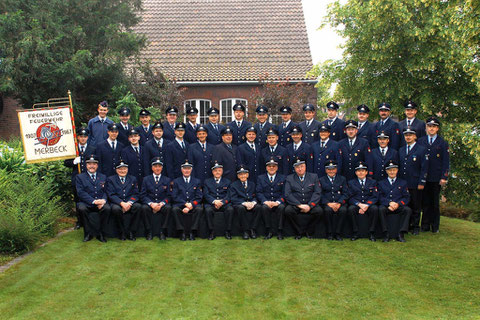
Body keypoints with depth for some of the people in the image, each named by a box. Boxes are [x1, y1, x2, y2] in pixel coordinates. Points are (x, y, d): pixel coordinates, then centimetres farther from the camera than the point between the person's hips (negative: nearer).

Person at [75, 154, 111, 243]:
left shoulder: (103, 177, 19)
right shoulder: (79, 177, 10)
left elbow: (106, 191, 10)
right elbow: (80, 192, -4)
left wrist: (103, 200, -14)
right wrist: (93, 201, -19)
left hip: (101, 202, 1)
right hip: (86, 203, -1)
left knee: (107, 208, -31)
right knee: (81, 208, -35)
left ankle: (100, 232, -13)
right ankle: (88, 233, -17)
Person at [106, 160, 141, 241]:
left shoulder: (133, 179, 16)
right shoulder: (110, 179, 10)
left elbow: (136, 194, 7)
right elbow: (111, 195, -3)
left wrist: (129, 203, -15)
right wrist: (122, 203, -20)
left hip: (130, 203, 2)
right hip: (116, 203, -2)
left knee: (138, 206, -31)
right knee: (116, 209, -36)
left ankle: (131, 232, -19)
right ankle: (122, 232, -16)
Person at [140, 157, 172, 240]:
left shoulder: (167, 180, 13)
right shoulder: (146, 179, 12)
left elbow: (169, 196, 5)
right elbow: (143, 195, 3)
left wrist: (161, 203, -15)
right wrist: (151, 203, -16)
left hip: (162, 203, 0)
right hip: (149, 203, 0)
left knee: (168, 208, -33)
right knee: (144, 208, -33)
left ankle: (163, 232, -22)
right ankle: (149, 232, -19)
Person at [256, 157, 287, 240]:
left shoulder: (283, 178, 12)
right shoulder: (260, 178, 13)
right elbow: (259, 193, 2)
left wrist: (278, 202, -17)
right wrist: (266, 201, -17)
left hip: (278, 203, 0)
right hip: (266, 202, 0)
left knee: (281, 207, -33)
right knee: (264, 207, -33)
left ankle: (280, 232, -22)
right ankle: (269, 231, -21)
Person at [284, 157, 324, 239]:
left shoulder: (314, 177, 8)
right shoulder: (289, 178, 6)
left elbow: (317, 193, -1)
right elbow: (287, 194, -5)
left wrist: (309, 205, -16)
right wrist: (299, 205, -18)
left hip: (310, 204, 1)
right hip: (295, 204, 0)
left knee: (319, 211, -29)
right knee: (288, 210, -31)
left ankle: (308, 231, -4)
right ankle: (299, 231, -9)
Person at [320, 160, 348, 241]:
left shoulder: (342, 179, 16)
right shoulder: (321, 180, 14)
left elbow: (345, 194, 6)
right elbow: (321, 195, 4)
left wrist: (339, 203, -12)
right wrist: (328, 203, -14)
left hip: (340, 203, 1)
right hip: (327, 203, -1)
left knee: (343, 210, -32)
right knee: (328, 210, -34)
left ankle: (338, 233, -20)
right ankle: (329, 233, -19)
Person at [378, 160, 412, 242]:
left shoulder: (403, 182, 17)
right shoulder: (381, 183, 17)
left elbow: (407, 197, 7)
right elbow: (380, 197, 5)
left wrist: (398, 204, -13)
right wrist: (389, 203, -15)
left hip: (399, 206, 1)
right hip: (386, 206, 0)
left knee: (408, 210, -31)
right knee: (381, 209, -34)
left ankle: (401, 234, -27)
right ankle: (386, 234, -29)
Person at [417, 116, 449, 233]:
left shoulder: (443, 143, 5)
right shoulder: (420, 141, 8)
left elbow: (446, 161, 2)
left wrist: (444, 177, -6)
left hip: (436, 178, -1)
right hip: (423, 177, 1)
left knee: (435, 202, 7)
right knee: (425, 202, 5)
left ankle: (435, 226, 16)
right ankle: (425, 225, 13)